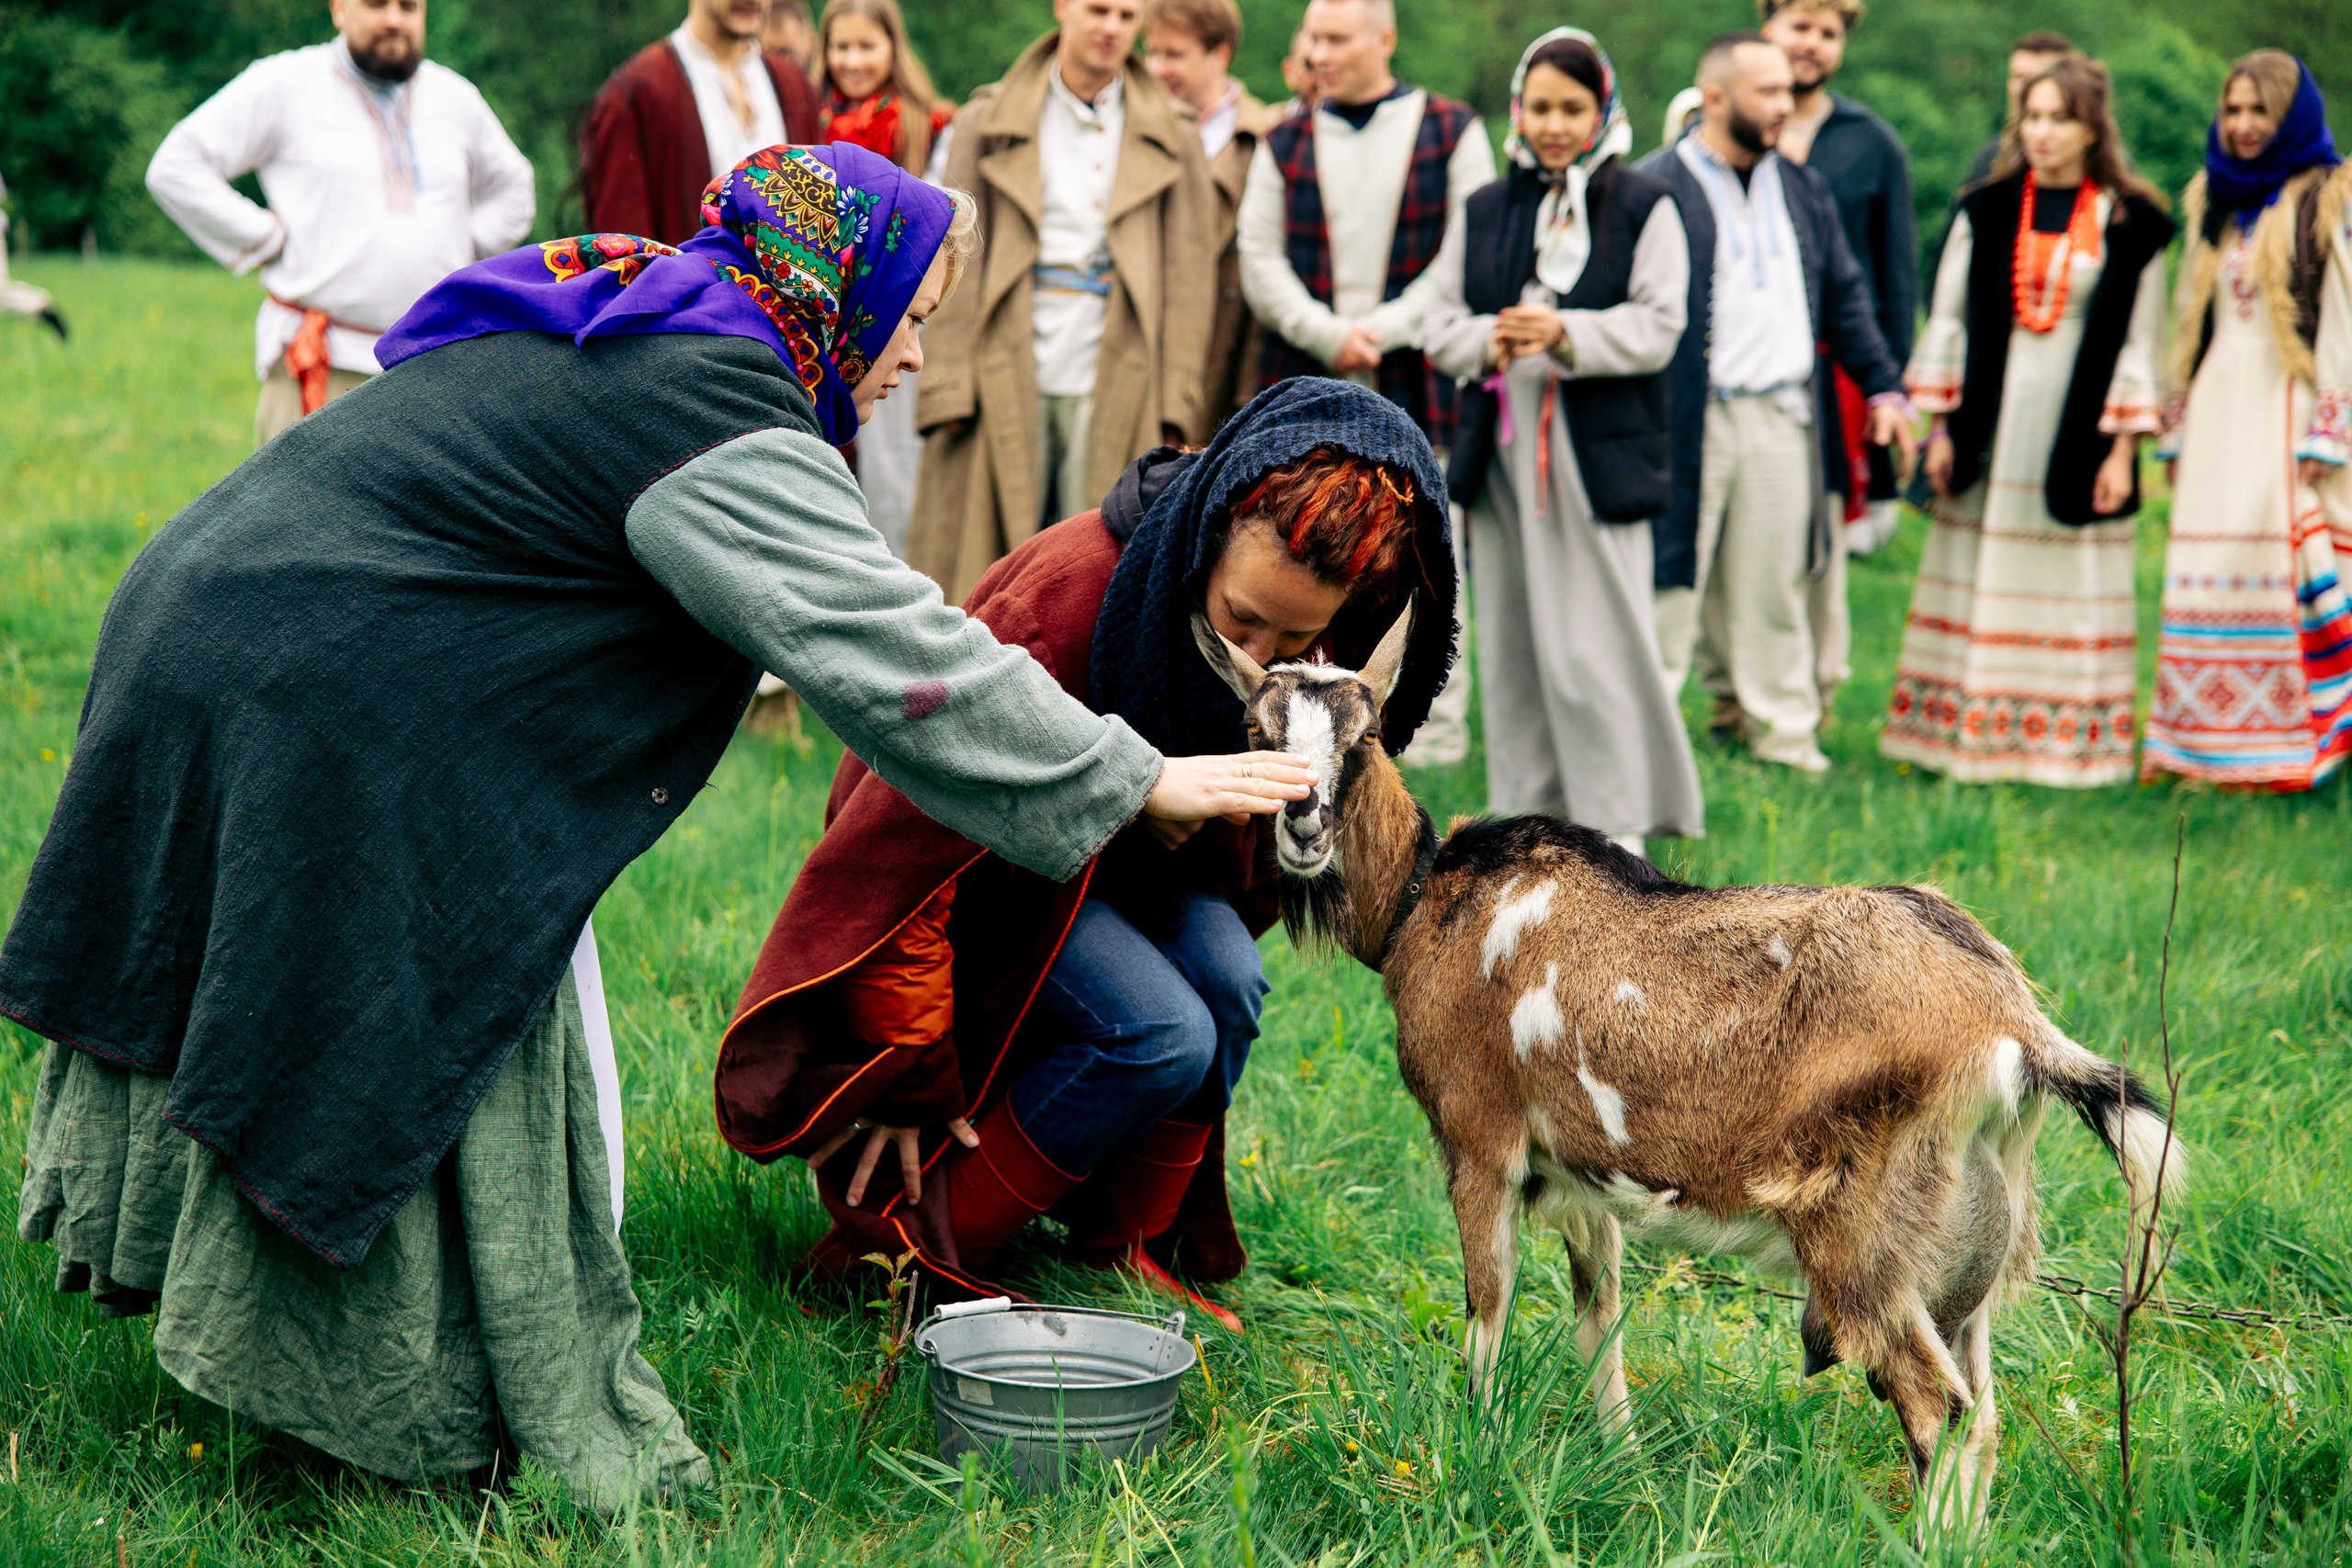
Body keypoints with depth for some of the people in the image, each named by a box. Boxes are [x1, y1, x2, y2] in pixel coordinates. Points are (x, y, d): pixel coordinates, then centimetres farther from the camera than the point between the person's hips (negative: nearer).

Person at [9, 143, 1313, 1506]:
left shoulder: (619, 322, 15)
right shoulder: (714, 419, -15)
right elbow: (889, 654, -18)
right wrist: (1140, 780, -12)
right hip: (337, 721, -10)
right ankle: (555, 1427, 9)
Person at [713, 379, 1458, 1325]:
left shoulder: (1300, 650, -18)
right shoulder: (1057, 606, -36)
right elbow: (902, 842, -30)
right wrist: (906, 1079, -24)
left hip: (1122, 854, 6)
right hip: (981, 861, -6)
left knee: (1227, 980, -22)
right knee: (1159, 1033, -26)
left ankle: (1120, 1248, -3)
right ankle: (909, 1238, -12)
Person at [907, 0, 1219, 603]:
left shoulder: (1171, 139, 10)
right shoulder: (987, 124, 8)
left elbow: (1189, 274, 8)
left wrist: (1175, 396, -1)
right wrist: (948, 386, -4)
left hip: (1113, 387, 0)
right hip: (1005, 381, 0)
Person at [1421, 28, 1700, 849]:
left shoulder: (1644, 207, 2)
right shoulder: (1483, 211, 14)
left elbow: (1657, 328, -6)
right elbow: (1439, 324, 10)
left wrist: (1565, 334, -20)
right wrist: (1488, 341, -11)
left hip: (1599, 457, -4)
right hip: (1501, 453, 4)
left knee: (1595, 649, -7)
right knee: (1509, 644, 8)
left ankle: (1614, 821, 2)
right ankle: (1524, 810, 18)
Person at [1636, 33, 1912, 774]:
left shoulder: (1802, 189, 15)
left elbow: (1845, 296, 20)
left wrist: (1883, 386, 14)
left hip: (1783, 416, 5)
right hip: (1689, 418, -5)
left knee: (1777, 583, 11)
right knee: (1669, 582, -1)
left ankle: (1784, 733, 20)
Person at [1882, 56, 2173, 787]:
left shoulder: (2131, 226, 0)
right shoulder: (1985, 213, 6)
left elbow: (2140, 341, 2)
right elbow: (1947, 320, 8)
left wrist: (2122, 449, -3)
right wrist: (1940, 429, 3)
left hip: (2078, 426, -2)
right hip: (1992, 421, 2)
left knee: (2070, 590, 1)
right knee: (1978, 585, 4)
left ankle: (2067, 743, 8)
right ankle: (1963, 731, 11)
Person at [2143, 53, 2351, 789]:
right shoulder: (2213, 204, 16)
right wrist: (2176, 430, 15)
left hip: (2286, 404, -5)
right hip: (2218, 407, 6)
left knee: (2283, 572, -10)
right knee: (2206, 574, 2)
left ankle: (2287, 743, -6)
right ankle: (2194, 743, 5)